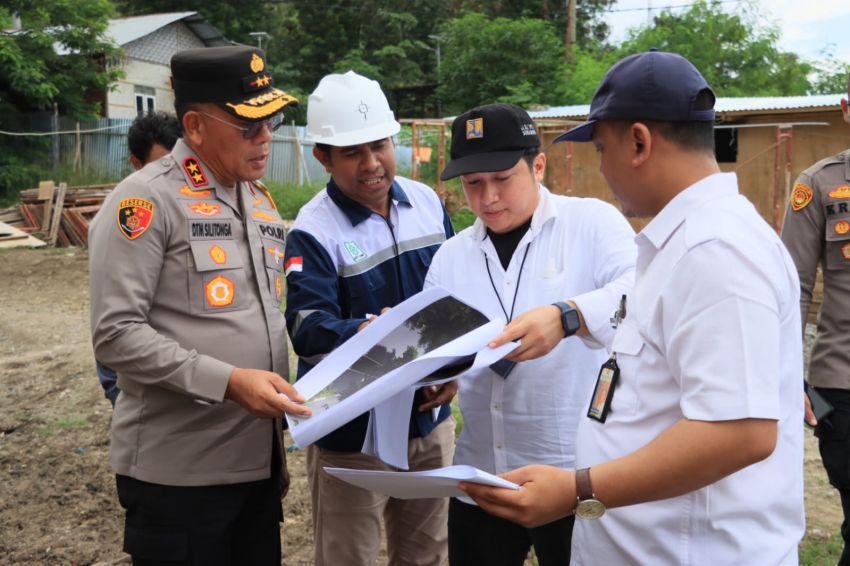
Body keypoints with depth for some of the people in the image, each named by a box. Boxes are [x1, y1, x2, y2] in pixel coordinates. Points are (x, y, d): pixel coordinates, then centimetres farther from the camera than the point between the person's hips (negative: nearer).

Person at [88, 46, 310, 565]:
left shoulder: (261, 202, 12)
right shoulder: (148, 199, -11)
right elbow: (116, 334, -16)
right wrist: (228, 381, -23)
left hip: (257, 462, 7)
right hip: (178, 472, -7)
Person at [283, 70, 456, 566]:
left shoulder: (428, 203, 1)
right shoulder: (314, 231, -16)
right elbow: (307, 328, -27)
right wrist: (368, 332, -46)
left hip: (430, 419, 5)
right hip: (352, 433, -5)